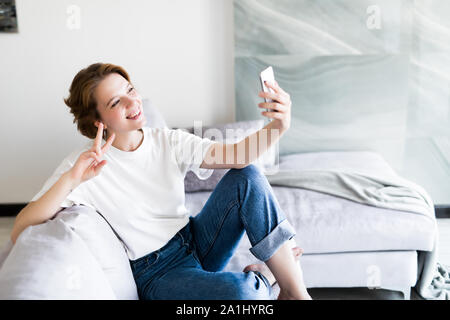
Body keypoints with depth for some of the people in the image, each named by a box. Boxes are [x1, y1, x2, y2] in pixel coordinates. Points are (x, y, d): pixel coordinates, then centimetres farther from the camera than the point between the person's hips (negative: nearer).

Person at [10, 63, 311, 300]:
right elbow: (20, 232, -19)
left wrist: (278, 127, -34)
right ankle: (262, 277, 4)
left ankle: (295, 291, -10)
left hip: (196, 241, 5)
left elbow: (236, 155, -15)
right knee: (237, 291, -36)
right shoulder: (85, 164, -12)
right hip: (156, 273, -5)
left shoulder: (168, 142, -1)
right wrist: (70, 179, -33)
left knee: (247, 176, -20)